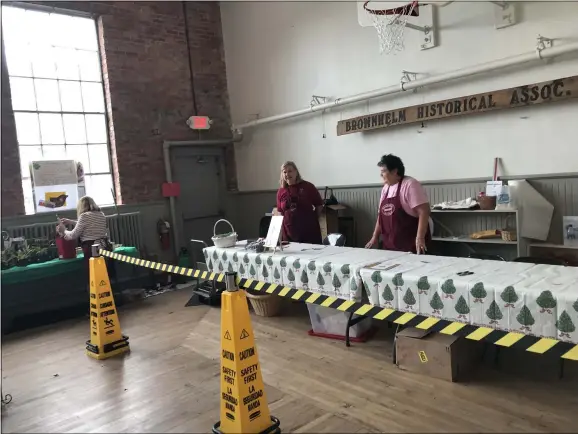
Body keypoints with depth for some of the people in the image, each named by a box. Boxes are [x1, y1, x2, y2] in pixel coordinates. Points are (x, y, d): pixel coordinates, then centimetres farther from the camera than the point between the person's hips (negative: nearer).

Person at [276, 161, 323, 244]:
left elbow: (319, 205, 4)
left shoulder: (308, 187, -3)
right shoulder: (281, 192, 4)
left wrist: (313, 219, 4)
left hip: (309, 230, -2)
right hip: (289, 234, 2)